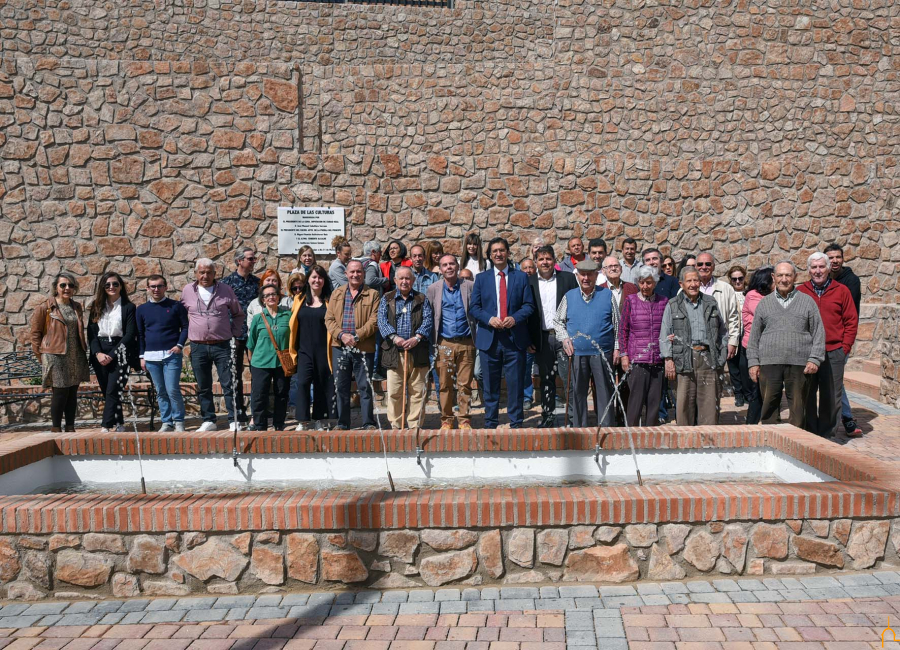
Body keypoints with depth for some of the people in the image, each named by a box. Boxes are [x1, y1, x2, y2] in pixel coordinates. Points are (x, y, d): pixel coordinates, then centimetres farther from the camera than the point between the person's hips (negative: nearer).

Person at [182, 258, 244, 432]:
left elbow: (238, 314, 13)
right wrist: (188, 332, 9)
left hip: (222, 345, -2)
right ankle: (208, 421, 17)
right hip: (198, 347, 2)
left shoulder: (225, 290, 2)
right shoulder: (187, 291, 5)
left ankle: (234, 420, 2)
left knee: (229, 385, -3)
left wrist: (235, 333, 6)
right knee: (203, 388, 8)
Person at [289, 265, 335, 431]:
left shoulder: (329, 301, 5)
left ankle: (319, 420, 15)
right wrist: (292, 348, 5)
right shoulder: (299, 299, 9)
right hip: (304, 349, 0)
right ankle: (303, 421, -8)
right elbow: (292, 324, 11)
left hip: (323, 350, 0)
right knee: (303, 382, -14)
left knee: (322, 384, 4)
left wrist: (335, 343, -5)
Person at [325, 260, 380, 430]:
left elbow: (374, 320, -6)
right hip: (340, 347, 3)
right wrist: (341, 335, -11)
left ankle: (368, 423, 8)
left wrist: (357, 336, -16)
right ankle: (342, 423, 16)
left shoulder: (372, 294, 3)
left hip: (363, 348, -3)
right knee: (341, 387, 7)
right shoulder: (337, 294, 13)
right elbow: (329, 319, 6)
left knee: (365, 387, 1)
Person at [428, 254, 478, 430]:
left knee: (465, 384, 2)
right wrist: (433, 343, 2)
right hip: (444, 344, 0)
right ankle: (446, 420, 12)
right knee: (445, 385, 3)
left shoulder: (470, 286, 5)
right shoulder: (433, 289, 7)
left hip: (466, 343, 0)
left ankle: (464, 420, 11)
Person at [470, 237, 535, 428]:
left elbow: (529, 305, 4)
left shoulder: (521, 277, 8)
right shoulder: (481, 278, 10)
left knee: (515, 383, 2)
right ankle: (490, 424, 15)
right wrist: (489, 319, -13)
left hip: (514, 338, -1)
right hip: (489, 338, 1)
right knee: (491, 384, 6)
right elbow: (473, 306, 5)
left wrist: (515, 318, -14)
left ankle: (516, 423, 10)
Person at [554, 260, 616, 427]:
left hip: (602, 353, -1)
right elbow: (558, 321, 17)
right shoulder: (569, 296, 9)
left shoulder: (607, 295, 5)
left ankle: (605, 427, 8)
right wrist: (564, 338, 1)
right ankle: (579, 429, 15)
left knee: (604, 392, 1)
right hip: (577, 353, 2)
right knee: (578, 393, 6)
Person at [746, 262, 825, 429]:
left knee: (798, 406, 3)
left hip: (799, 364, -1)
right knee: (769, 405, 1)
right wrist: (753, 362, 5)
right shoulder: (764, 303, 13)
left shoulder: (807, 301, 9)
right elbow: (754, 335, 12)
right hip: (769, 363, 1)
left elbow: (818, 332, 7)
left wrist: (814, 359, -3)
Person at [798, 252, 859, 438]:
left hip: (833, 353, 0)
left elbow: (852, 321, 5)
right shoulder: (800, 292, 6)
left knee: (831, 398, 3)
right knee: (807, 396, 5)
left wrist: (845, 348, -1)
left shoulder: (841, 291, 5)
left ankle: (827, 435, 13)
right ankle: (809, 435, 14)